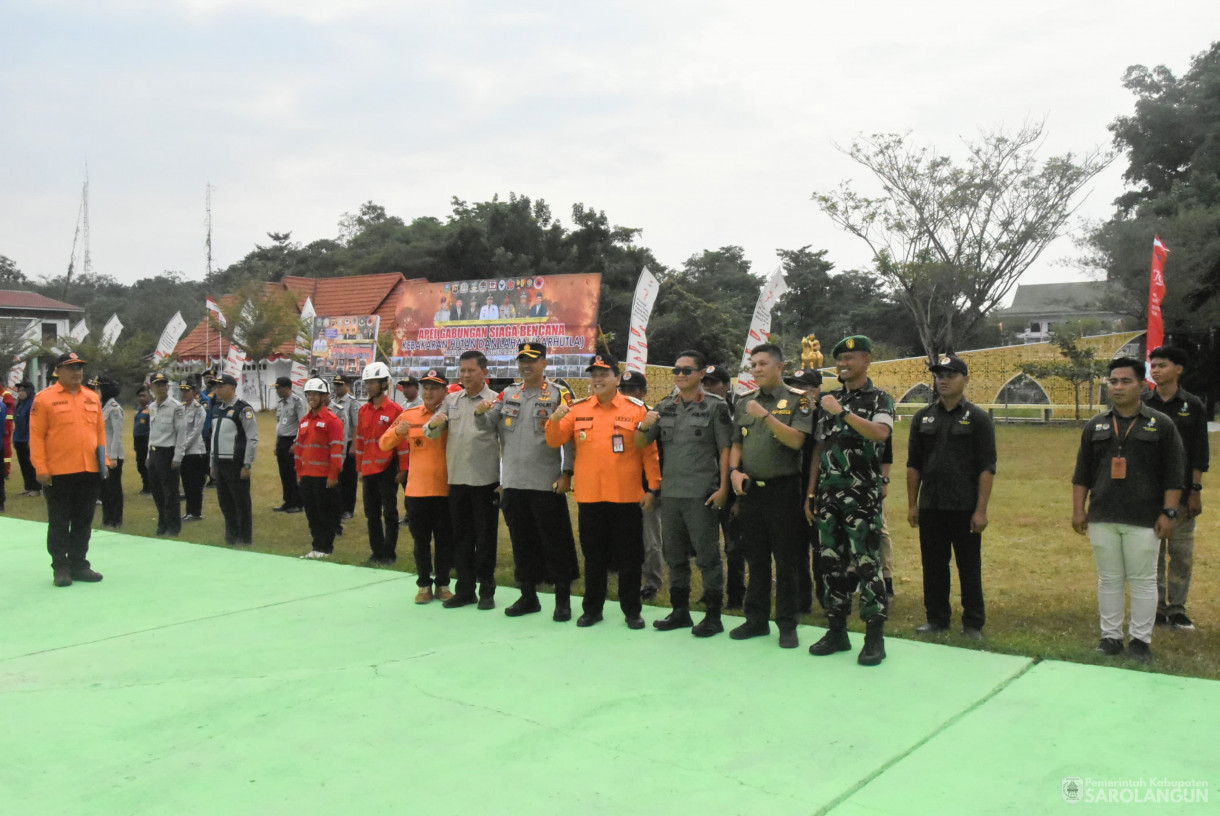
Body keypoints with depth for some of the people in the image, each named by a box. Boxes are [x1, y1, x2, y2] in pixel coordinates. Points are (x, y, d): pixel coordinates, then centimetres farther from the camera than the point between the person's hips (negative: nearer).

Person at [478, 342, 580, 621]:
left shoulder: (559, 394, -2)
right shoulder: (508, 394, 13)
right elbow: (488, 423, 7)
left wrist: (567, 473, -11)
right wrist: (480, 413, -15)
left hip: (547, 483, -5)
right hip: (513, 482, 5)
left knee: (555, 542, 0)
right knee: (521, 542, 12)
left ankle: (563, 600, 11)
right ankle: (528, 596, 24)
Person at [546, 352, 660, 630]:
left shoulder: (636, 409, -2)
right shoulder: (577, 409, 6)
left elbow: (650, 451, -2)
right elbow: (555, 441, 5)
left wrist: (652, 487, -6)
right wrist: (554, 421, -15)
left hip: (627, 497, -2)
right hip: (588, 496, 2)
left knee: (629, 557, 7)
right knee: (594, 556, 12)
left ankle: (631, 610, 19)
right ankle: (592, 608, 24)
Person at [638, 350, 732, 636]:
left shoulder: (716, 406, -3)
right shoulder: (664, 407, 11)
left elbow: (725, 449, -5)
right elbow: (640, 444, 12)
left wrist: (723, 487, -13)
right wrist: (645, 426, -9)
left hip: (702, 494, -6)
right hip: (670, 492, 6)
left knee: (707, 555, 0)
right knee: (675, 555, 13)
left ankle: (713, 615, 9)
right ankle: (680, 611, 25)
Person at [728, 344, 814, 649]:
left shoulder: (797, 400, -3)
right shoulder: (745, 402, 12)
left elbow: (796, 440, -16)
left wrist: (765, 415, -22)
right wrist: (734, 470, -2)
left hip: (783, 489, -4)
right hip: (750, 490, 5)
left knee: (786, 561, 1)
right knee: (756, 559, 12)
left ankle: (787, 625, 10)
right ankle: (756, 619, 21)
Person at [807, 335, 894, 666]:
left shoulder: (879, 399, -1)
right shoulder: (830, 400, 16)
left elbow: (880, 433, -23)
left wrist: (842, 412, -22)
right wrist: (811, 494, 14)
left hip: (863, 494, -6)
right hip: (828, 494, 6)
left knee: (867, 564, -5)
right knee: (831, 563, 9)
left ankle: (875, 638, 3)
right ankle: (837, 631, 19)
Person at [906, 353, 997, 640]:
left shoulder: (978, 418, -2)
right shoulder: (923, 418, 9)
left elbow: (987, 468, -6)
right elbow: (913, 465, 11)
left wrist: (981, 510, -12)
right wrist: (912, 504, 6)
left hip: (964, 508, -3)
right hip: (930, 507, 3)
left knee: (969, 567, 4)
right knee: (933, 565, 9)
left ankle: (973, 624, 16)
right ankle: (937, 618, 21)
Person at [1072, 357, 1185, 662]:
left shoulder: (1161, 425, 0)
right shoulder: (1096, 426, 9)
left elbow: (1174, 474, -1)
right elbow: (1082, 473, 11)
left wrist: (1168, 512, -7)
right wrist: (1078, 510, 5)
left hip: (1144, 520, -3)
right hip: (1102, 518, 3)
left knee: (1143, 581, 4)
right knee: (1109, 580, 9)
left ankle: (1141, 639, 15)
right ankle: (1111, 636, 19)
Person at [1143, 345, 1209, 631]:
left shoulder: (1193, 406, 3)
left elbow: (1200, 453, 3)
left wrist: (1196, 490, -3)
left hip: (1181, 491, 0)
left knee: (1182, 552, 2)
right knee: (1151, 552, 4)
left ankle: (1176, 609, 12)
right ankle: (1155, 608, 13)